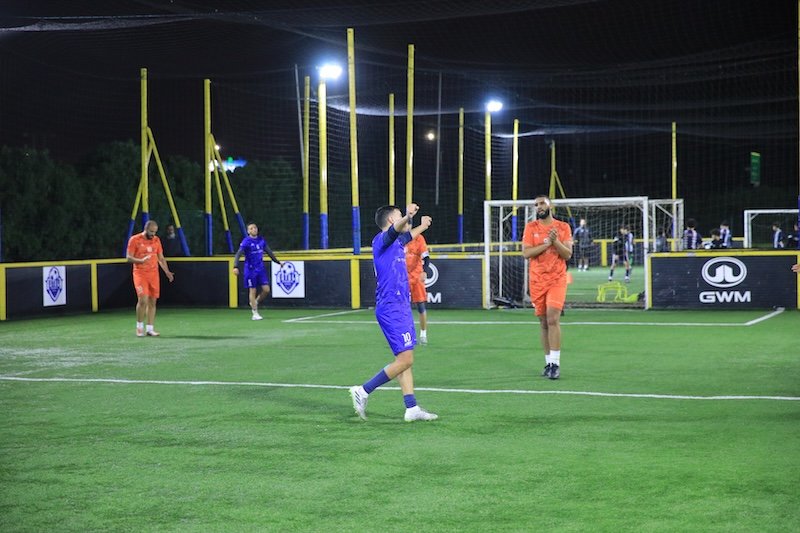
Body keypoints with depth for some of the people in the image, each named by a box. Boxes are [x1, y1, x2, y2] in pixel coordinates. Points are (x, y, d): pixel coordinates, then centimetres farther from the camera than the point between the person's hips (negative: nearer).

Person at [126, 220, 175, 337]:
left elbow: (161, 258, 16)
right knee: (143, 300, -15)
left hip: (154, 273, 5)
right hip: (140, 273, -5)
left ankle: (150, 329, 6)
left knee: (152, 301, 2)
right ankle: (139, 327, 2)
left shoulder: (156, 240, 11)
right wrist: (141, 260, -22)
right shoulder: (134, 240, -4)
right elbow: (128, 257, -5)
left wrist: (167, 271, 5)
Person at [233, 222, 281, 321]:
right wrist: (235, 267, -33)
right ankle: (255, 314, 9)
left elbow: (269, 252, 19)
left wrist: (278, 262, 25)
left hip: (261, 268, 5)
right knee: (253, 291, 0)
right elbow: (238, 254, -19)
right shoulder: (246, 241, -11)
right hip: (250, 270, -5)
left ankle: (255, 303, 25)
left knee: (266, 290, -1)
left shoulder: (261, 240, 6)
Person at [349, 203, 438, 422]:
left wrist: (423, 226, 59)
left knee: (405, 360, 10)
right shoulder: (382, 240, -12)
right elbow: (394, 230, -37)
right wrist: (407, 217, -57)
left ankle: (411, 408, 13)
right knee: (405, 360, -12)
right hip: (391, 308, -10)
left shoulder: (396, 242, 16)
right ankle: (363, 392, -5)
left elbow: (407, 235, 41)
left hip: (400, 307, 10)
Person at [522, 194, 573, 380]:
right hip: (537, 280, 2)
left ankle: (555, 363, -13)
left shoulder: (563, 227, 4)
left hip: (557, 279, -2)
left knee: (553, 319, -15)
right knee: (543, 322, 6)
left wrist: (556, 241, -17)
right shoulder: (531, 227, 6)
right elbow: (526, 253, -6)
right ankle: (548, 362, 14)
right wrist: (547, 243, -14)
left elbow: (568, 254, -2)